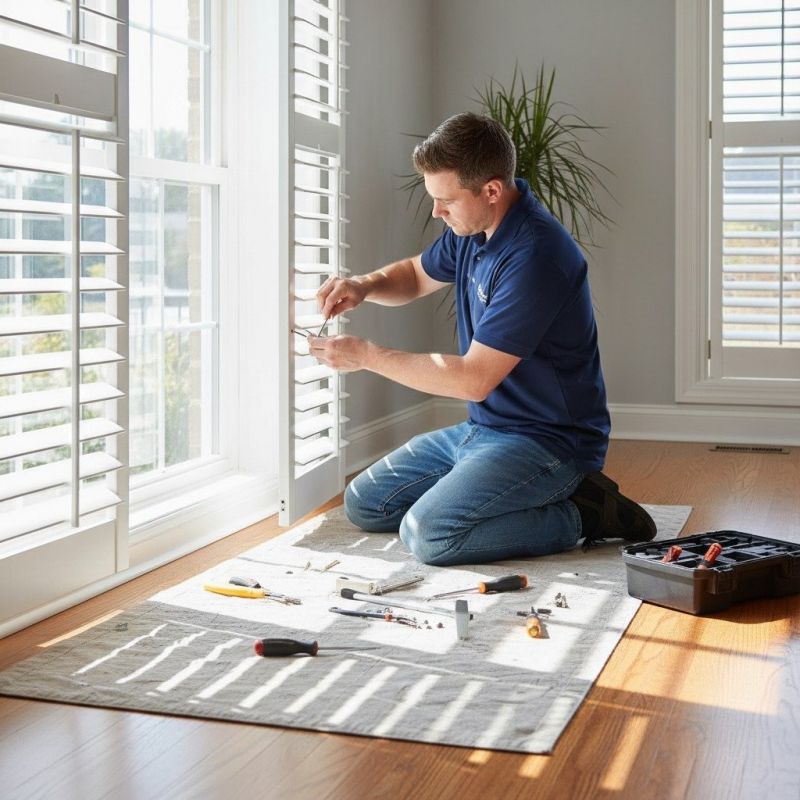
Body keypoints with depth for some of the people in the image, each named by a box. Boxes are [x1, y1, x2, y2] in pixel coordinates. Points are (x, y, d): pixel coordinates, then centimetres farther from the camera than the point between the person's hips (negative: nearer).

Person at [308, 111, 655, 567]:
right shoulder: (472, 227, 3)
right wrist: (364, 286, 0)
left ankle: (579, 516, -8)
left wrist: (365, 355, -18)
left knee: (428, 535, -28)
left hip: (548, 440, -10)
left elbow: (474, 379, -25)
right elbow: (418, 275, 24)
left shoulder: (535, 256, -26)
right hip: (484, 428, 10)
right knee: (363, 505, 9)